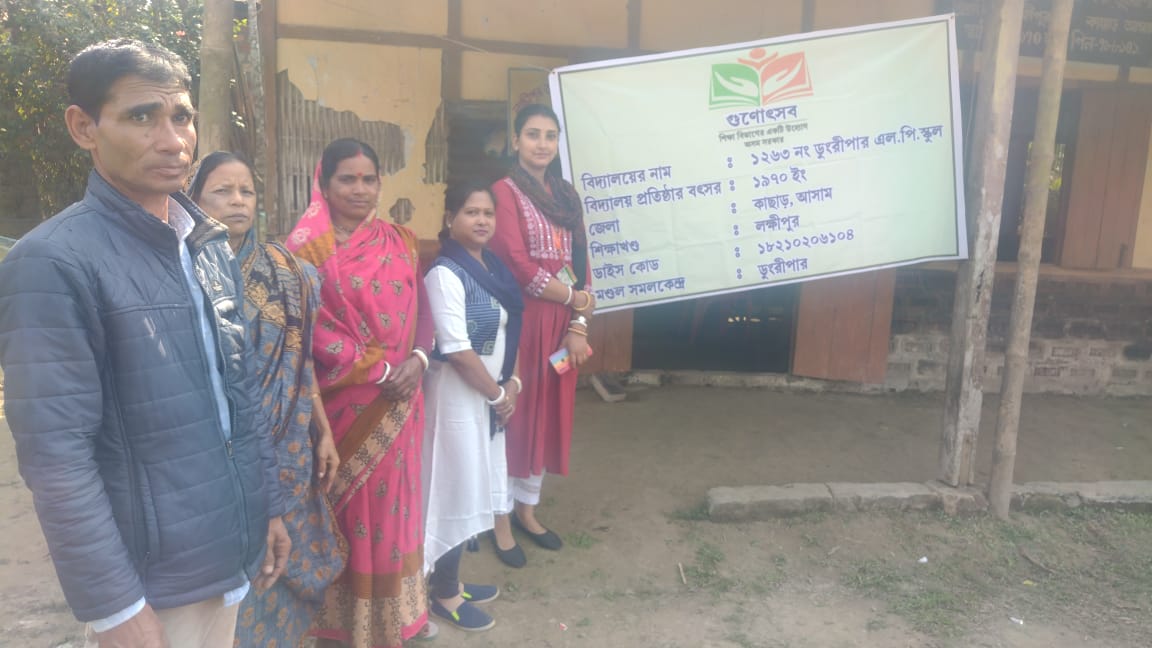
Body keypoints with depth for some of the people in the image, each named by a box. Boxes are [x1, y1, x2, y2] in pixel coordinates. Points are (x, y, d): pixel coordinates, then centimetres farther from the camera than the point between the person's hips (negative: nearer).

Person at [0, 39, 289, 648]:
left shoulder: (212, 246, 5)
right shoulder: (52, 263, -16)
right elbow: (56, 454, -18)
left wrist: (269, 504, 11)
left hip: (231, 555, 6)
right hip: (149, 581, -6)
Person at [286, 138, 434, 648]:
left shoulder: (400, 243, 8)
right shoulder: (307, 247, -7)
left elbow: (421, 312, 7)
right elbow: (315, 330, -14)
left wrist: (417, 360, -12)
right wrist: (379, 369, -17)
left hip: (396, 403, 4)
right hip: (342, 403, -4)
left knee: (392, 504, 15)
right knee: (348, 509, 8)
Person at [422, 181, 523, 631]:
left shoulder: (493, 266, 7)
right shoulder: (445, 274, -18)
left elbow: (507, 331, 13)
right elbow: (457, 350, -22)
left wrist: (513, 382, 1)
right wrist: (498, 394, -13)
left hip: (487, 395, 8)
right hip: (457, 395, -8)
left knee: (472, 488, 17)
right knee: (455, 491, 3)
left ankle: (452, 581, 34)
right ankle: (444, 595, 21)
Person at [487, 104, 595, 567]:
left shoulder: (567, 195, 14)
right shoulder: (505, 192, -6)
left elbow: (580, 264, 9)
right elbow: (517, 266, -15)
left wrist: (578, 325, -2)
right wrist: (575, 298, -7)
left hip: (562, 324, 7)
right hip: (522, 320, -6)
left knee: (548, 415, 13)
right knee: (513, 416, 3)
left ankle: (527, 508, 30)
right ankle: (501, 519, 18)